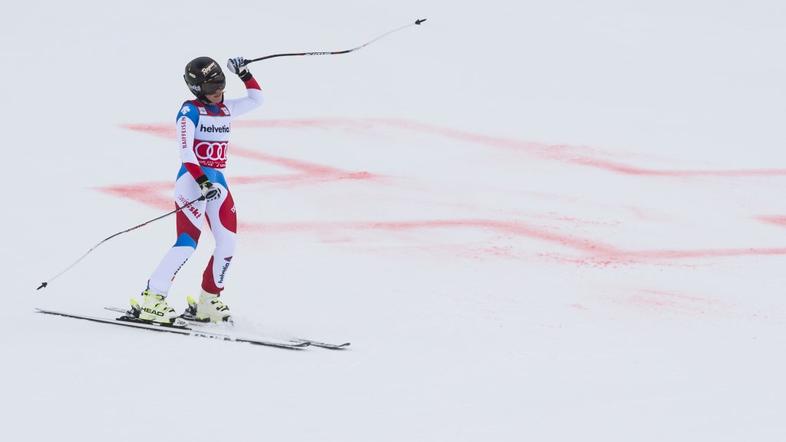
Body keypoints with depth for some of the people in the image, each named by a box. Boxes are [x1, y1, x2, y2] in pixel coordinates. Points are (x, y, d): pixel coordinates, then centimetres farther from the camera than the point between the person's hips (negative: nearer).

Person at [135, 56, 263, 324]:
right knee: (188, 241, -19)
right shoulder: (190, 111, -7)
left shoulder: (225, 109, 14)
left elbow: (256, 99, 27)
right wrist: (202, 181, -27)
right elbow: (185, 150, -17)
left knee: (228, 243, 2)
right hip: (192, 179, -8)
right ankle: (151, 299, -19)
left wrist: (244, 74, 14)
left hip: (217, 181, 8)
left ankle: (208, 301, 16)